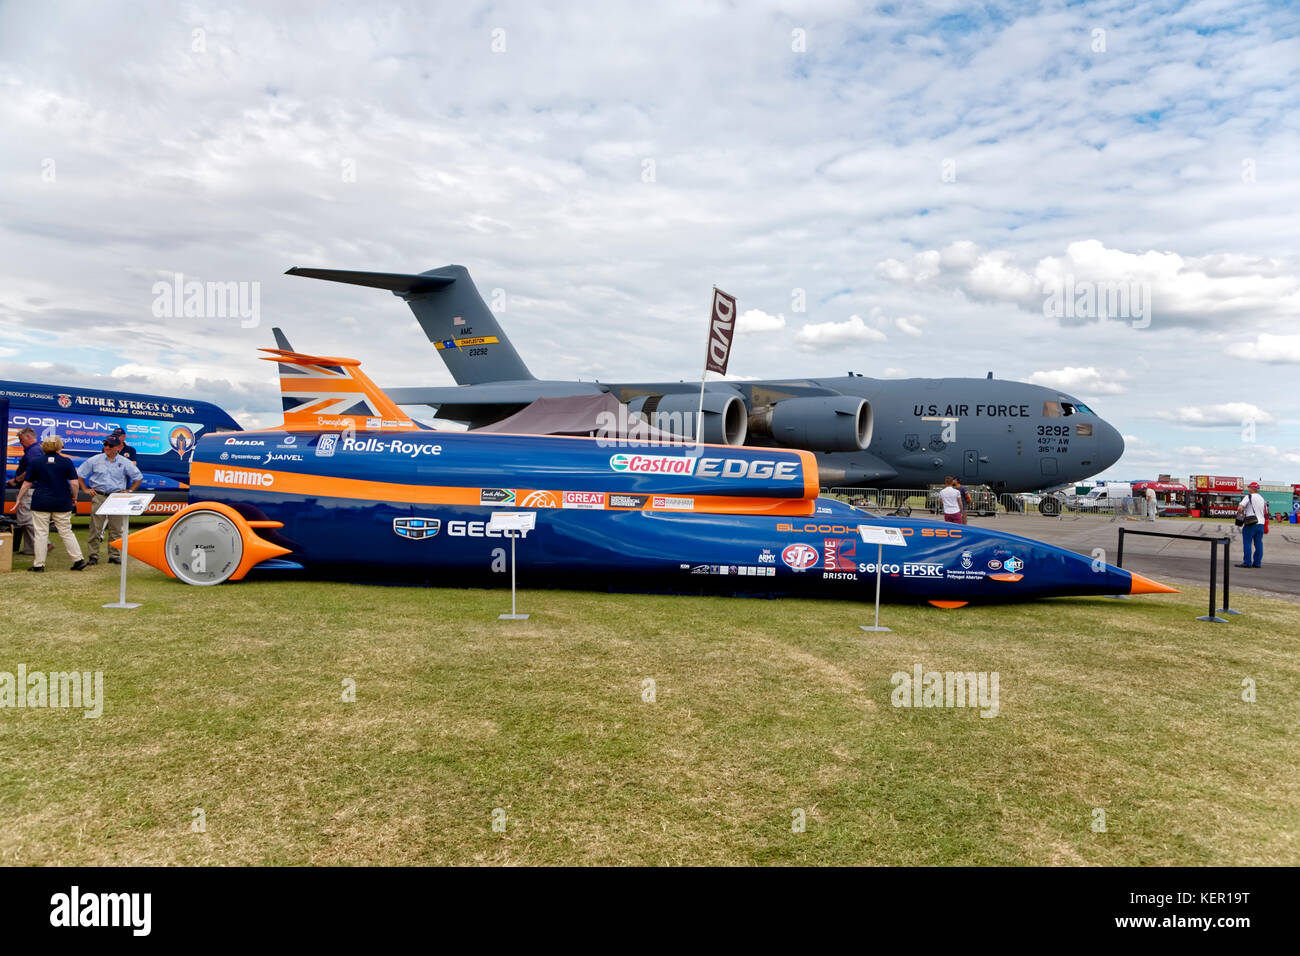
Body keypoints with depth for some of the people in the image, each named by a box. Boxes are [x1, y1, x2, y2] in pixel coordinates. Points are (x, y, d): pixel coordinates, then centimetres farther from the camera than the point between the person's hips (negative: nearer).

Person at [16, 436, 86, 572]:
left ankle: (39, 564, 8)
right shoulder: (67, 462, -3)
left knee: (41, 533, 5)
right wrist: (74, 498, 7)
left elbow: (27, 484, 5)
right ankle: (78, 560, 6)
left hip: (41, 503, 0)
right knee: (66, 532, 8)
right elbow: (74, 483, -7)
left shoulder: (35, 462, 1)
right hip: (62, 503, 0)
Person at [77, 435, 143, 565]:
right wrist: (85, 489, 6)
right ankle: (93, 555, 6)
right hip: (98, 497, 0)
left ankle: (114, 555, 12)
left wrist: (129, 491, 6)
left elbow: (138, 477, 14)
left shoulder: (125, 462, 5)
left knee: (116, 529, 3)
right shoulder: (95, 460, 5)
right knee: (95, 527, -2)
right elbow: (80, 474, 14)